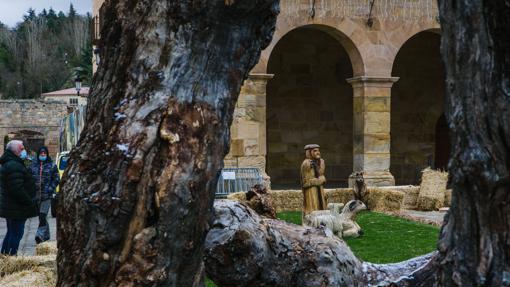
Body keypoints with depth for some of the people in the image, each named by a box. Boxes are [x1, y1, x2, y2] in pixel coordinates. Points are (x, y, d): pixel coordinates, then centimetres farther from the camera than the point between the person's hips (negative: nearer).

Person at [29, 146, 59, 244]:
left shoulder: (52, 165, 1)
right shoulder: (33, 165, 9)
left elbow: (56, 179, 2)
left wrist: (50, 189, -9)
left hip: (47, 195, -4)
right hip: (36, 195, 4)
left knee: (43, 216, -14)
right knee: (41, 216, 11)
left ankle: (40, 235, -18)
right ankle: (46, 235, 23)